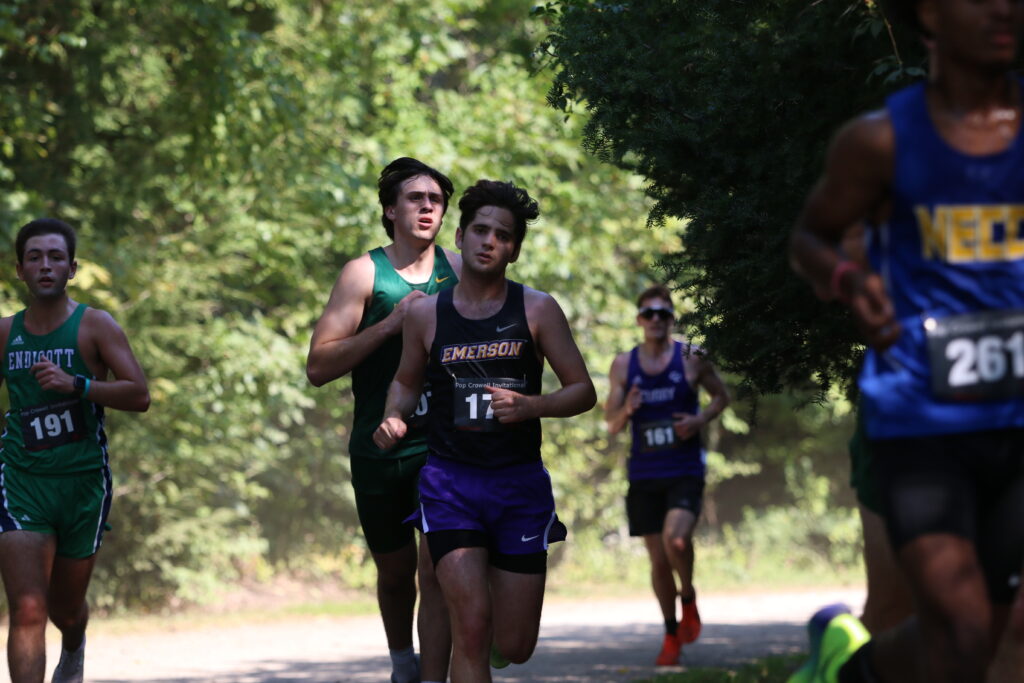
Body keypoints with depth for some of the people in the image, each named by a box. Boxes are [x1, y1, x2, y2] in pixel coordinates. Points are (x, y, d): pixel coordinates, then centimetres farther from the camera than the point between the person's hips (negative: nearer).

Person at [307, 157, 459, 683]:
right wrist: (390, 324, -18)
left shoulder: (459, 269, 4)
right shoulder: (365, 274, -2)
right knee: (395, 570, 15)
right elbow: (318, 367, -8)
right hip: (379, 447, 0)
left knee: (436, 571, -13)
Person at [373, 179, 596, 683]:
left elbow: (583, 392, 3)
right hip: (449, 482, -1)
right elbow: (406, 381, 21)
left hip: (520, 484, 1)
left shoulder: (537, 310, 0)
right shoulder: (426, 314, 4)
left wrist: (530, 405, -16)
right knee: (470, 628, -17)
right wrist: (392, 419, -1)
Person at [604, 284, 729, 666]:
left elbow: (721, 396, 11)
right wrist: (626, 411, -17)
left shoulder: (691, 359, -2)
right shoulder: (623, 366, 4)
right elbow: (611, 424, 6)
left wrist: (701, 419, -9)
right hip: (644, 476, 3)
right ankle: (672, 635, 24)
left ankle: (688, 599, 2)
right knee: (659, 562, 6)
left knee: (676, 539, -27)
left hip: (685, 473, -3)